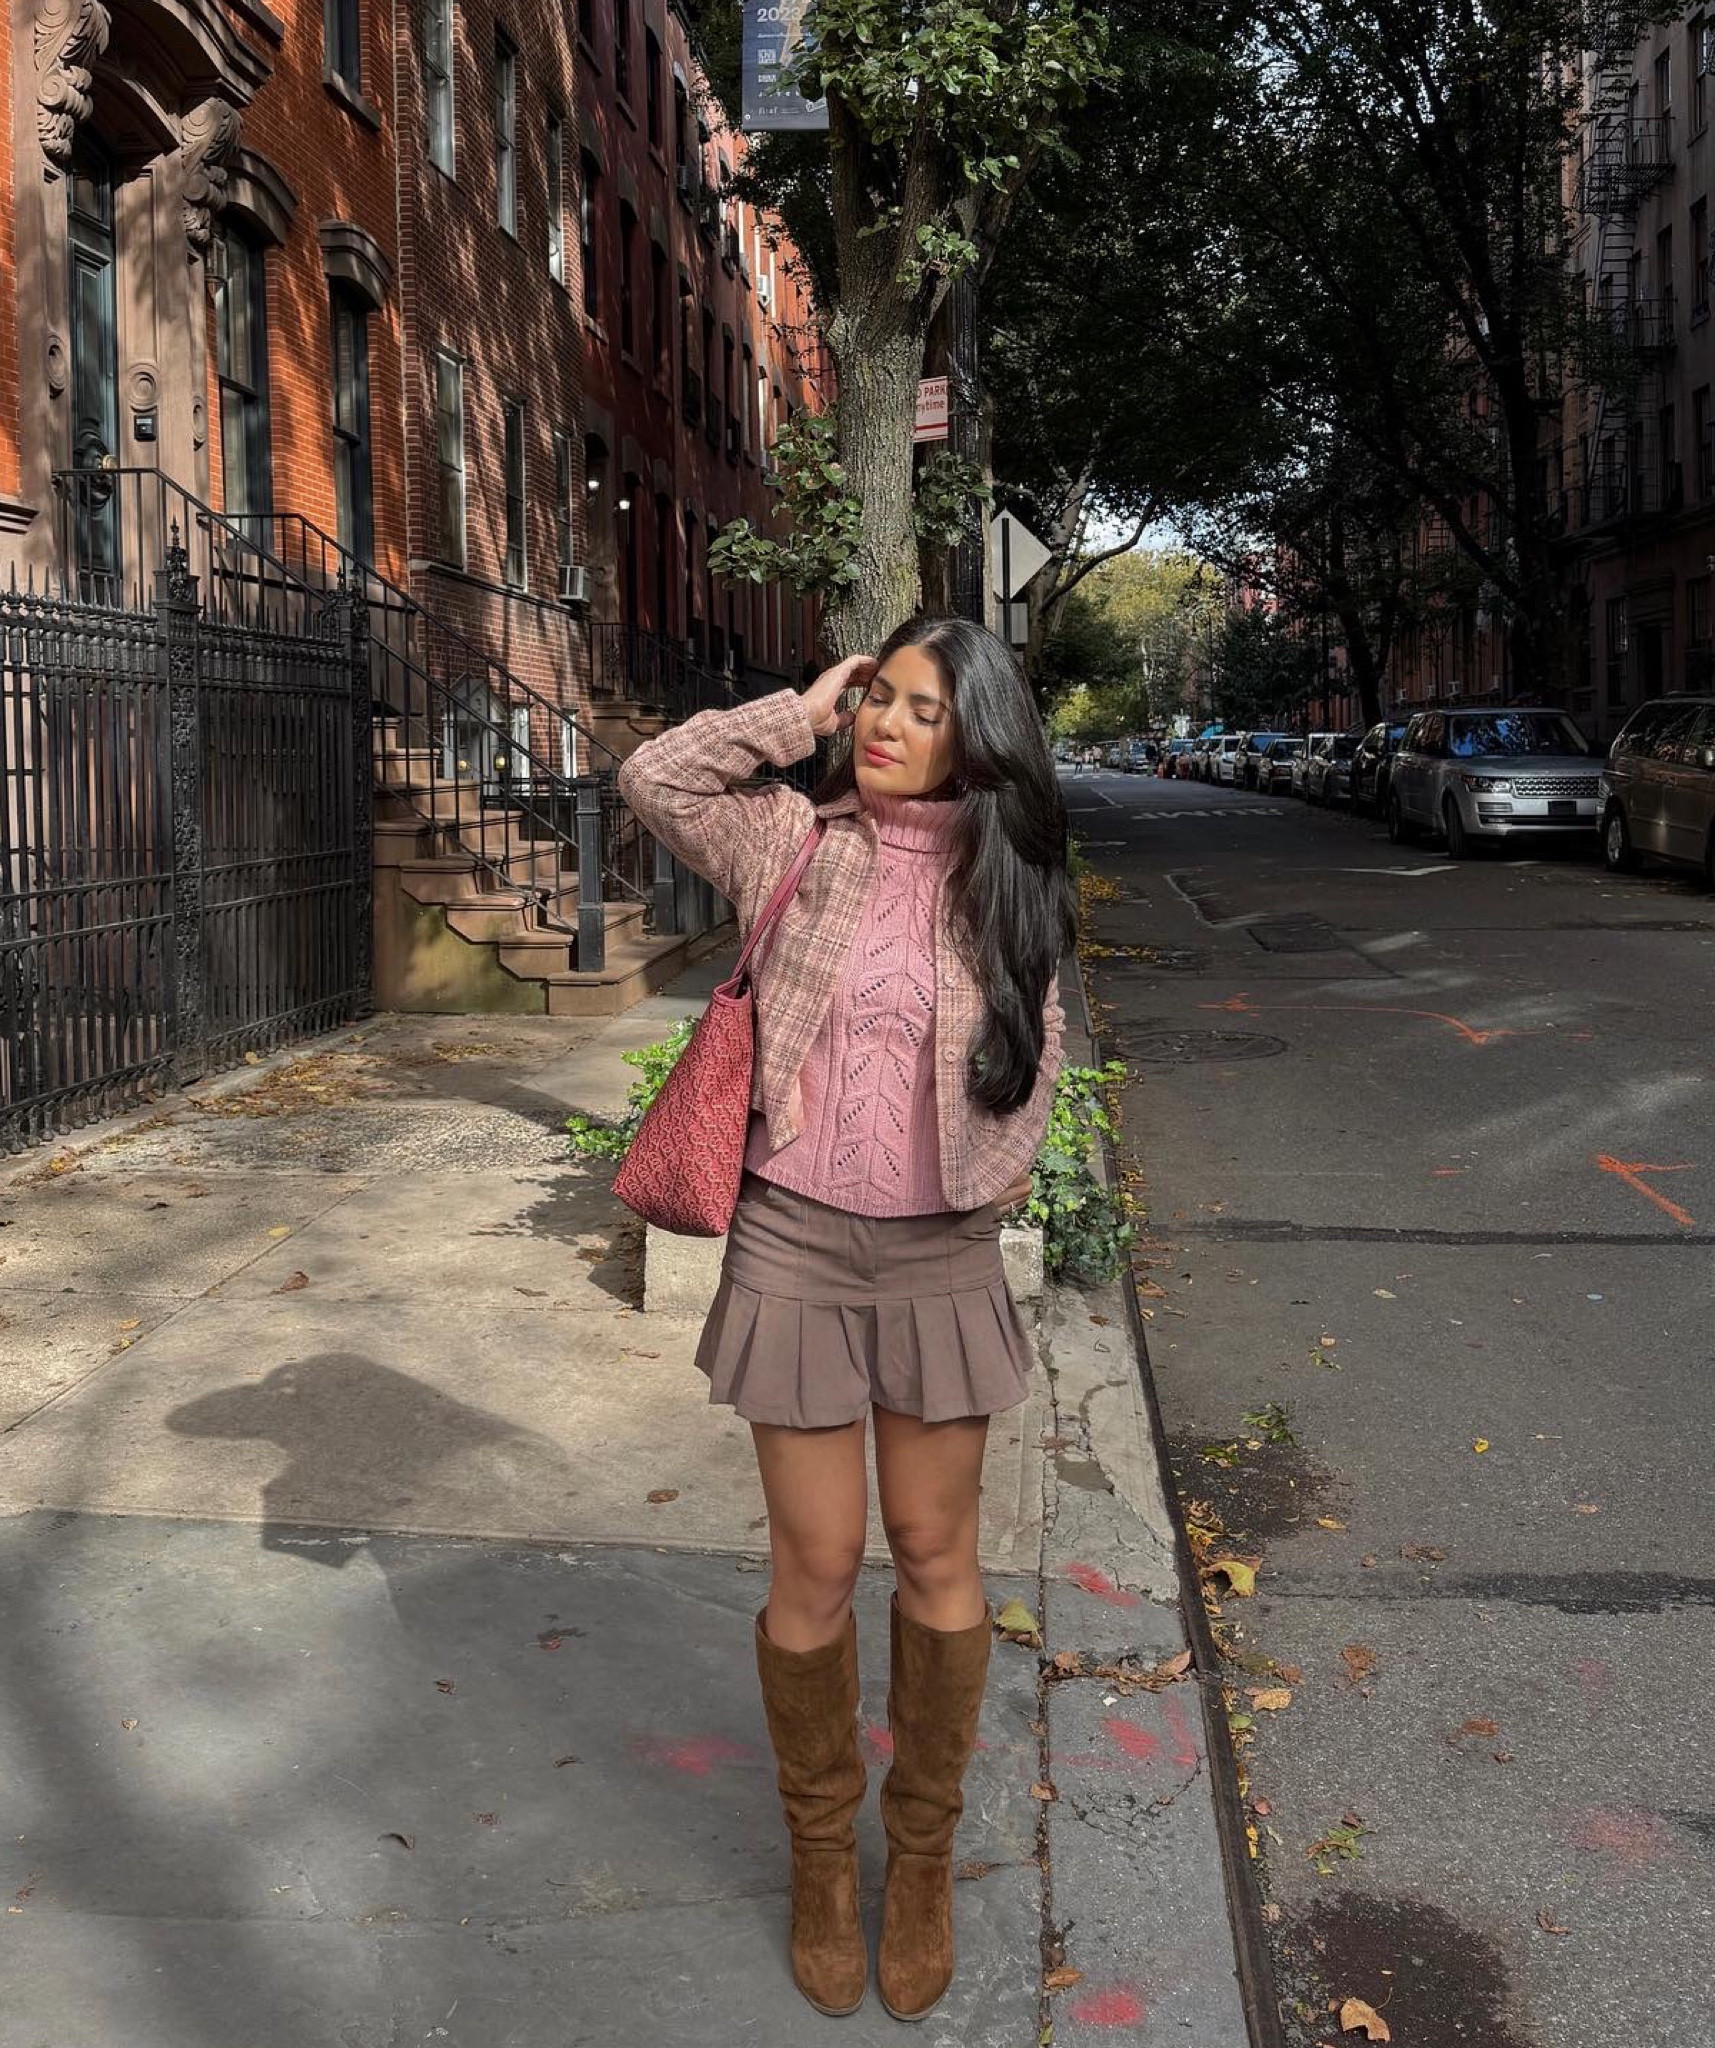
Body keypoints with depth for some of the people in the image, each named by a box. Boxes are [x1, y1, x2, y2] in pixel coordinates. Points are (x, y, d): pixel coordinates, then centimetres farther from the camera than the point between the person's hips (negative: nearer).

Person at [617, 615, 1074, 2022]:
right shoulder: (794, 841, -1)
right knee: (817, 1565, 6)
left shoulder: (1000, 876, 2)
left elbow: (1038, 1036, 13)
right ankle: (822, 1849, 30)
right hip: (796, 1244, -1)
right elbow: (654, 778, -10)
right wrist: (800, 715, -6)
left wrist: (1014, 1155, 2)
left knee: (936, 1554, 11)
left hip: (944, 1254, 2)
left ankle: (925, 1850, 33)